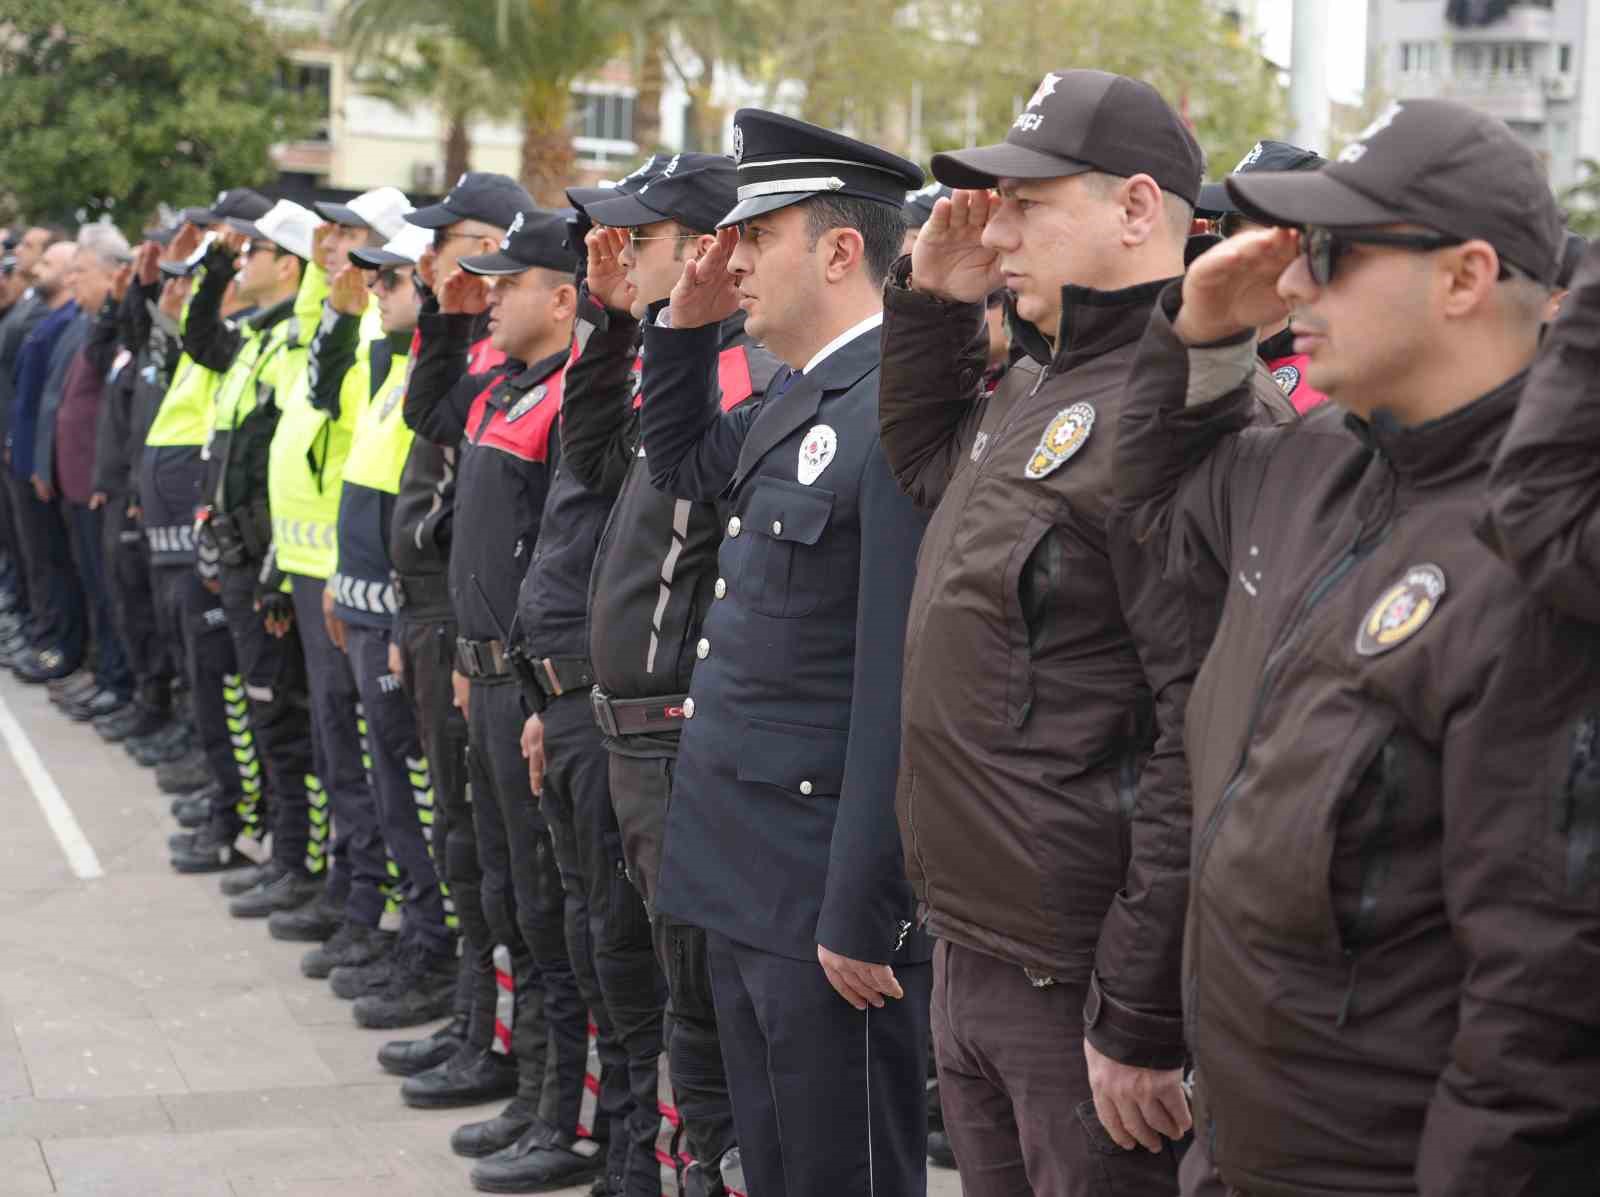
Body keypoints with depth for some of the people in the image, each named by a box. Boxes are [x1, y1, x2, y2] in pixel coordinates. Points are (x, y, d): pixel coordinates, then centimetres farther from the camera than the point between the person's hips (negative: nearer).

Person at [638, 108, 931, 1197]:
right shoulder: (794, 404, 10)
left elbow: (901, 688, -23)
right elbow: (681, 464, 32)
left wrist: (859, 917, -22)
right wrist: (688, 323, 14)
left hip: (827, 891, -9)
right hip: (748, 877, 9)